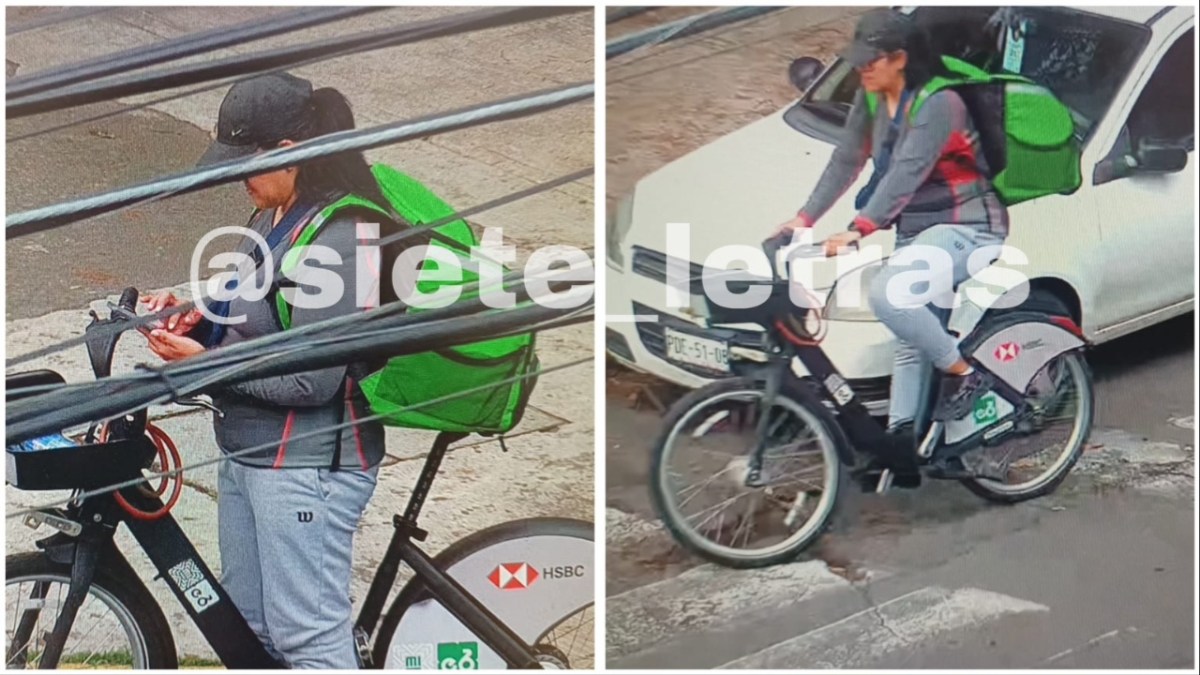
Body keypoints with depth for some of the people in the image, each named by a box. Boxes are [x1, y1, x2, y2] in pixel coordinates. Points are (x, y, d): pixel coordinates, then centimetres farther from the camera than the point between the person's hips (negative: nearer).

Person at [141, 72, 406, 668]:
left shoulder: (338, 239, -20)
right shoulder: (272, 218, 9)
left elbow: (311, 382, -23)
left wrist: (205, 362, -17)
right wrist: (194, 315, 2)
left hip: (307, 466, -10)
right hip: (247, 452, 10)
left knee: (307, 638, -5)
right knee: (247, 626, 19)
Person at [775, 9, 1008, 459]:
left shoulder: (938, 103, -21)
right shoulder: (872, 100, 4)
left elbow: (906, 173, -30)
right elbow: (846, 161, 7)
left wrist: (858, 230, -37)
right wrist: (805, 218, -1)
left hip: (966, 228, -9)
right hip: (916, 230, 9)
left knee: (888, 294, -28)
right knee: (912, 338, 8)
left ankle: (964, 375, -12)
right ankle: (899, 437, 12)